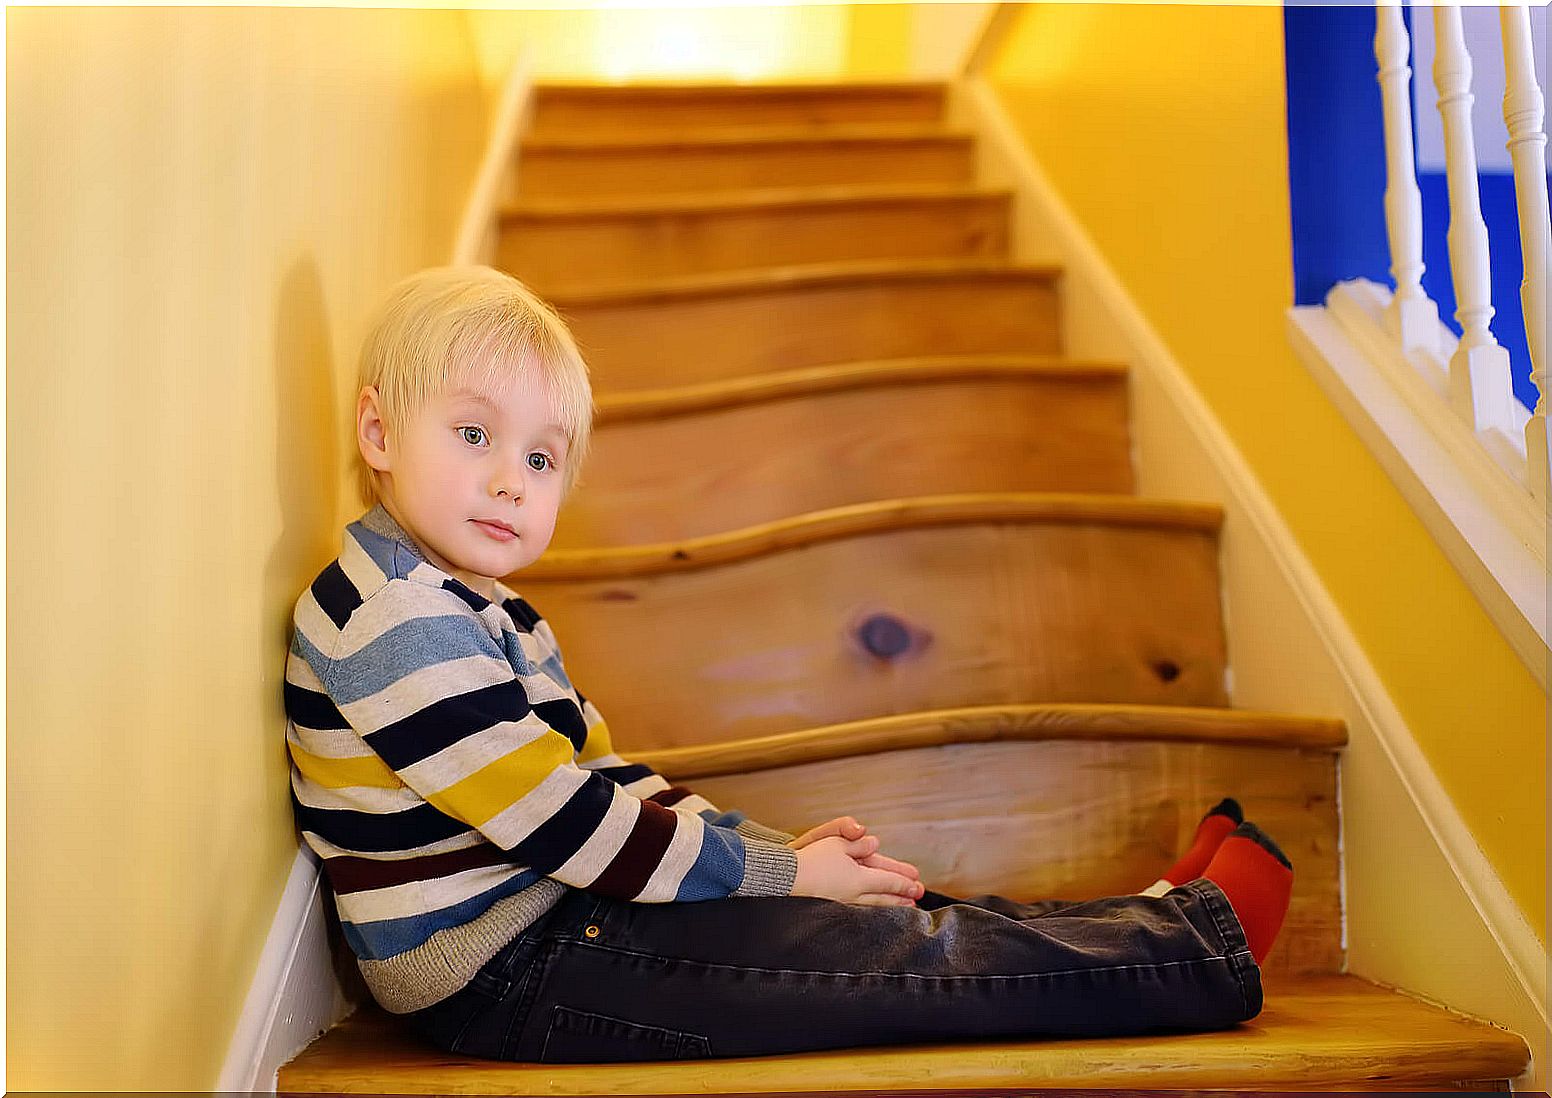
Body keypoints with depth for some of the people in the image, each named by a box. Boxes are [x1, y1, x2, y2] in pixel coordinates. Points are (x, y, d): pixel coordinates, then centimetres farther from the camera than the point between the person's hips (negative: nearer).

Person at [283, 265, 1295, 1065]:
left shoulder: (483, 610, 13)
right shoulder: (392, 624, -21)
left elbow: (603, 775, 13)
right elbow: (558, 820, -23)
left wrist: (775, 848, 1)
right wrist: (781, 872, -15)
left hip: (557, 911, 10)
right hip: (503, 980, -10)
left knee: (895, 913, 5)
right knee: (873, 955, -11)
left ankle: (1152, 922, 11)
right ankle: (1200, 951, -3)